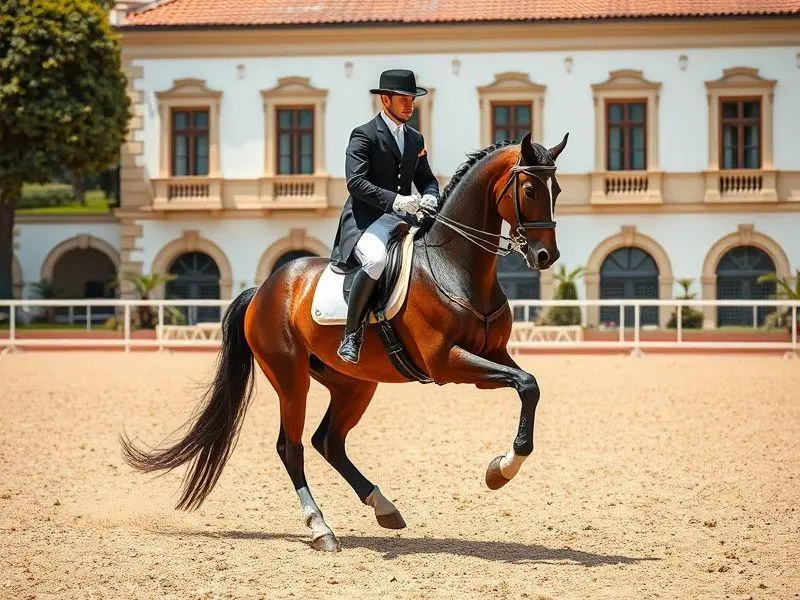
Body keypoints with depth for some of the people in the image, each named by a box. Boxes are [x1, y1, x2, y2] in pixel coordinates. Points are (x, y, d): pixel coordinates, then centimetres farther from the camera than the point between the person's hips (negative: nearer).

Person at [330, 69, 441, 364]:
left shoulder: (415, 139, 19)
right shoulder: (364, 135, -5)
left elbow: (426, 179, 23)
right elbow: (355, 181, -16)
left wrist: (431, 197, -2)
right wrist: (395, 200, -26)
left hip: (403, 218, 8)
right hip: (366, 220, -8)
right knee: (376, 260, -37)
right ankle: (351, 335, -27)